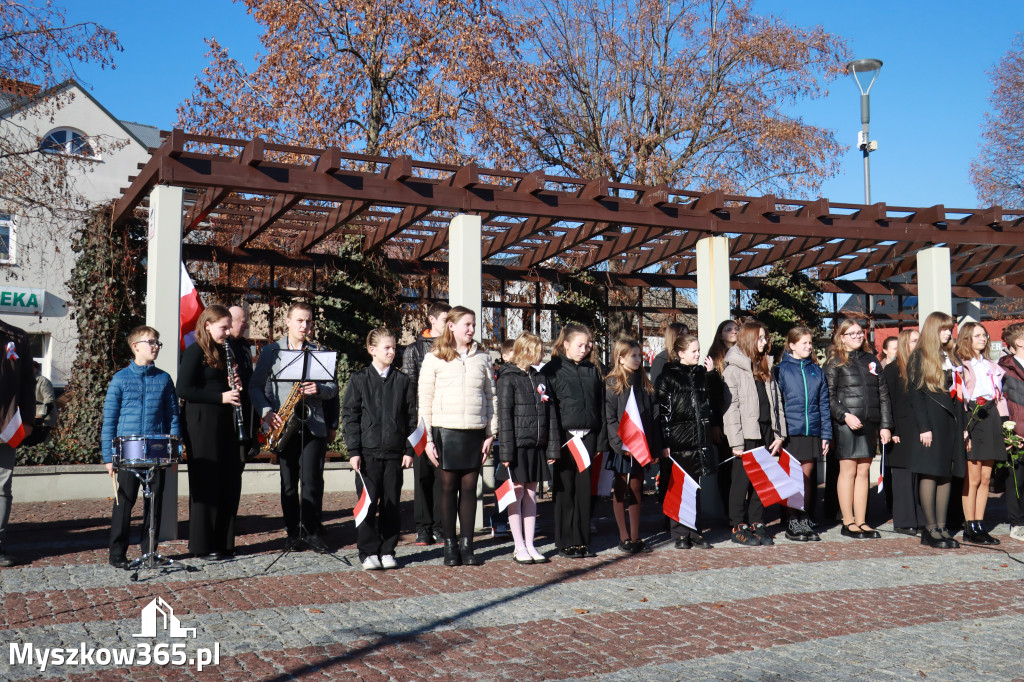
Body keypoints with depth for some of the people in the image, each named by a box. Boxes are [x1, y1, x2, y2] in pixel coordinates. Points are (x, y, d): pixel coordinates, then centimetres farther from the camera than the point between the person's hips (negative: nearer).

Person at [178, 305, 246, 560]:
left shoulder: (224, 352, 17)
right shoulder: (195, 352, -6)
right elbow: (184, 390, -14)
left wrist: (234, 394, 2)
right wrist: (221, 397, -18)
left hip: (225, 423, 8)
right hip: (203, 423, -8)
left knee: (229, 483, 7)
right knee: (206, 484, -2)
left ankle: (223, 543, 16)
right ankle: (203, 546, 6)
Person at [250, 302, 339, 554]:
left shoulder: (318, 352, 12)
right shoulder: (272, 351, 7)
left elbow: (333, 386, 11)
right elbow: (256, 386, 4)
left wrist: (319, 389, -11)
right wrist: (266, 411, -10)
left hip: (313, 425, 0)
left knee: (312, 479, -5)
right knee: (288, 482, 5)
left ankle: (312, 531, 5)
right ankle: (293, 531, 15)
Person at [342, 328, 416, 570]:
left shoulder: (403, 381, 8)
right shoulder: (359, 379, 2)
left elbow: (411, 417, 9)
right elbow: (349, 416, 0)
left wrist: (409, 450, 3)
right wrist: (353, 450, -6)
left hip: (394, 452, 2)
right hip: (368, 451, -2)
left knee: (392, 504, 5)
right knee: (368, 503, 0)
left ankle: (387, 551, 16)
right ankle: (368, 552, 10)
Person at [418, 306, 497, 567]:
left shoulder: (482, 357, 10)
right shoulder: (434, 359, 2)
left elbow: (491, 396, 12)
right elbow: (425, 400, 3)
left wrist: (491, 433, 6)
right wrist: (428, 438, -3)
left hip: (475, 432, 2)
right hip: (446, 430, -2)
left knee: (470, 488, 4)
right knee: (449, 487, 2)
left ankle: (467, 545, 12)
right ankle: (450, 545, 11)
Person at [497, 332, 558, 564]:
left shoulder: (539, 378, 13)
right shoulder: (508, 378, -7)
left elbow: (550, 414, 13)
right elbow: (504, 416, -11)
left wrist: (552, 448, 7)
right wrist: (506, 451, -15)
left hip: (536, 446, 6)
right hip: (518, 446, -6)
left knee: (531, 494, 10)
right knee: (517, 493, 1)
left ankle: (529, 545, 16)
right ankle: (519, 547, 8)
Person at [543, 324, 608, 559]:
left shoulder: (592, 371, 13)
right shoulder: (552, 370, -1)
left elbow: (600, 408, 13)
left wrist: (601, 441, 7)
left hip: (588, 437, 4)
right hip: (564, 438, -4)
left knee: (584, 489, 6)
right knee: (564, 491, 1)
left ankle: (582, 541, 15)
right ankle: (565, 543, 9)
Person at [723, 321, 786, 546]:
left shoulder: (766, 368, 15)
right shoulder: (734, 369, -6)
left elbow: (776, 401, 14)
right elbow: (731, 407, -10)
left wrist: (779, 434, 5)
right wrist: (736, 441, -15)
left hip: (766, 432, 6)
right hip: (747, 433, -6)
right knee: (742, 480, 0)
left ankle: (757, 523, 17)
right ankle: (739, 526, 7)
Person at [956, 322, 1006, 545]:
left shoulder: (993, 367, 20)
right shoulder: (960, 365, -1)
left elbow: (1000, 397, 20)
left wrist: (1004, 424, 9)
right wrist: (963, 429, -15)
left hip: (990, 421, 6)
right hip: (972, 419, -6)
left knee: (985, 478, 5)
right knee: (973, 478, -6)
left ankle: (980, 524, 10)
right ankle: (970, 528, -2)